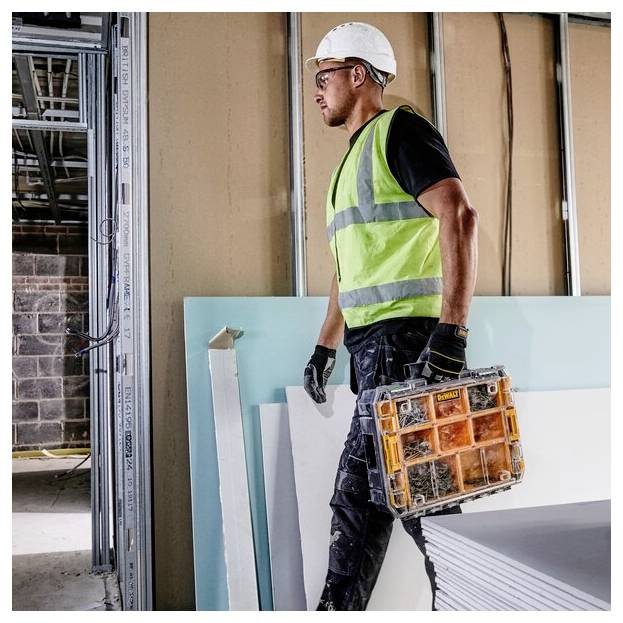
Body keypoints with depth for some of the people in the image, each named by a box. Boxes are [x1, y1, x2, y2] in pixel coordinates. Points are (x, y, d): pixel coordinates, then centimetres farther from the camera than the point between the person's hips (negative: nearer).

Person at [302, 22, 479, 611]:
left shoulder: (397, 130, -4)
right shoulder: (353, 160, 24)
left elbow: (459, 216, -18)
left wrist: (451, 329, -26)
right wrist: (325, 347, 25)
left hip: (406, 341, -9)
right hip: (374, 347, 10)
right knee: (357, 492, 13)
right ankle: (337, 608, 25)